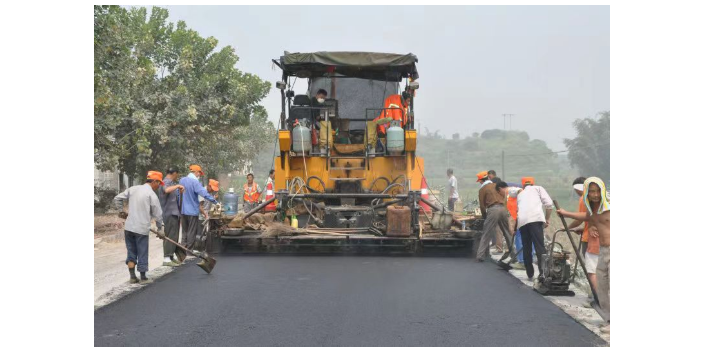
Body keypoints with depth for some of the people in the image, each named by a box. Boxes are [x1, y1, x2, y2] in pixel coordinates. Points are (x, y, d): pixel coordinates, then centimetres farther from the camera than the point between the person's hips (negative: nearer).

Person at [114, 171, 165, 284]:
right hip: (142, 228, -5)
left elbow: (117, 198, 12)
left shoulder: (133, 189, 8)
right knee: (142, 253, 6)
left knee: (131, 252, 14)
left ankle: (132, 277, 17)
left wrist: (122, 211, 25)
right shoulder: (152, 194, -9)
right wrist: (160, 229, 5)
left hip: (129, 227, 5)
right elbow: (157, 214, -7)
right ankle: (143, 278, 15)